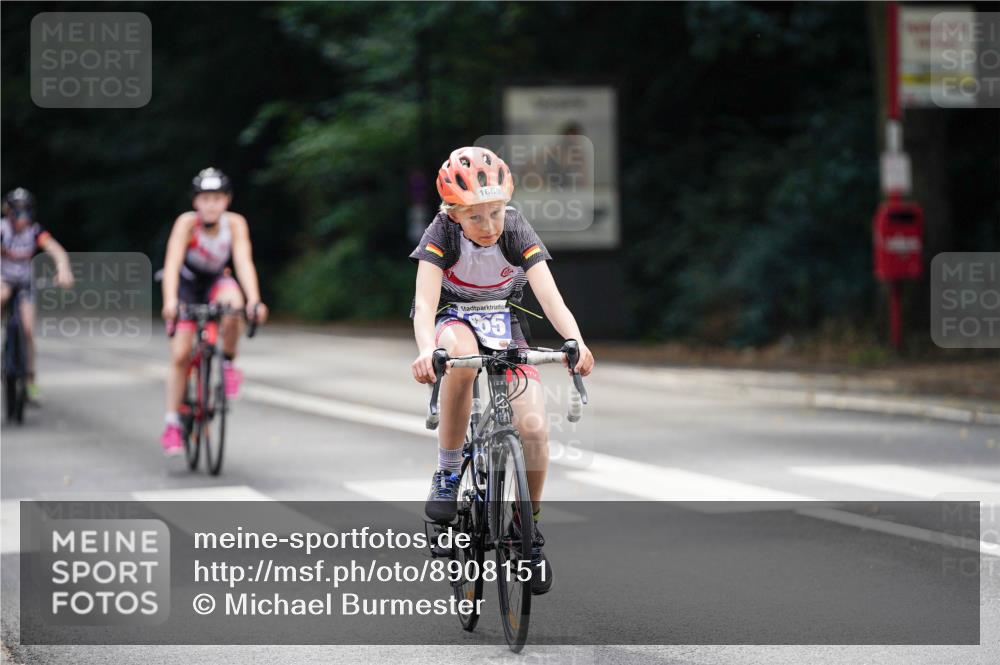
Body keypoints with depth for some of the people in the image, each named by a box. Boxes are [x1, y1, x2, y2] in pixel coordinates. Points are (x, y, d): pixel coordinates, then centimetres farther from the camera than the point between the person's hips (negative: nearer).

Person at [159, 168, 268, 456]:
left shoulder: (235, 224, -23)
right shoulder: (187, 223, -28)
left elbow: (244, 262, -32)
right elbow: (172, 264, -38)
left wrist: (254, 300, -48)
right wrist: (169, 302, -53)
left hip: (216, 282, 1)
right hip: (187, 284, -1)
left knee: (233, 301, -35)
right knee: (180, 355, -10)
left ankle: (228, 363, -11)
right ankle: (171, 425, 0)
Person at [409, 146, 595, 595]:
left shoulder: (519, 234, -18)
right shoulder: (442, 236, -21)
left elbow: (551, 298, -29)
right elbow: (425, 304, -33)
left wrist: (576, 341, -49)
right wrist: (426, 351, -54)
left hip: (505, 324, 2)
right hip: (454, 321, -2)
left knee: (533, 426, -20)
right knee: (461, 353, -41)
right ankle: (447, 473, -25)